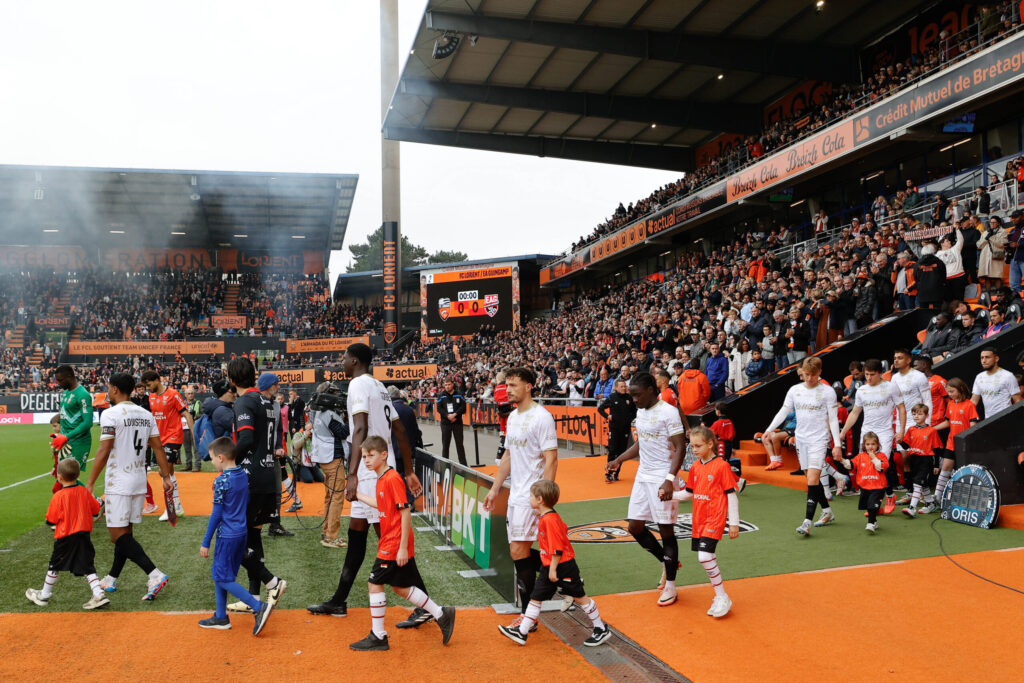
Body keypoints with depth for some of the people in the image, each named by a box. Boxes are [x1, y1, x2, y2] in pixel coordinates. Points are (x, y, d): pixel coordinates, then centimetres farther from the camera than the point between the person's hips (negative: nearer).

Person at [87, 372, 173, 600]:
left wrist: (90, 482, -10)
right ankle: (111, 579, 28)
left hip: (118, 483, -7)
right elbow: (158, 447, 7)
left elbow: (104, 451, -16)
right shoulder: (146, 414, 8)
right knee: (124, 532, 16)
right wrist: (166, 477, 8)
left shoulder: (110, 414, -12)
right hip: (139, 481, 7)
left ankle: (155, 575, -17)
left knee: (119, 536, -5)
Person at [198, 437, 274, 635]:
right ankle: (221, 618, 23)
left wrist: (205, 543, -9)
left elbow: (216, 514, -16)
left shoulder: (222, 480, -17)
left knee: (223, 578, -1)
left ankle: (259, 607, -10)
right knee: (219, 573, 18)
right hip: (242, 533, 8)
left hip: (228, 535, -8)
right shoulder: (244, 475, 5)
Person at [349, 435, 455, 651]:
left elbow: (406, 512, -21)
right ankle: (441, 615, 23)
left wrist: (403, 547, -21)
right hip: (389, 543, 10)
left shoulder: (392, 478, -19)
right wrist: (357, 495, 30)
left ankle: (378, 637, 11)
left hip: (394, 546, -10)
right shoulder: (381, 479, 10)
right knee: (400, 586, 15)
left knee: (375, 583, -1)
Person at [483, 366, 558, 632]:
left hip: (532, 497, -9)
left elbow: (551, 459, -16)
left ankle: (527, 616, 3)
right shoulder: (513, 416, 13)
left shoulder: (541, 417, -13)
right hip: (515, 495, 9)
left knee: (519, 551, -7)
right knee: (520, 551, 11)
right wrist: (494, 489, 20)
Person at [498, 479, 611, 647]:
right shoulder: (545, 517, 7)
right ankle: (522, 632, 13)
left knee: (579, 597, 3)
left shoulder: (549, 519, -22)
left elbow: (557, 548, -23)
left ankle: (601, 630, 18)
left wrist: (553, 569, -20)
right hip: (551, 566, 10)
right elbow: (563, 529, 20)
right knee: (536, 597, 9)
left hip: (564, 566, -10)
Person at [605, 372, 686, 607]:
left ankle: (670, 586, 15)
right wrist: (618, 460, 13)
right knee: (635, 527, 8)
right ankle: (666, 563, 31)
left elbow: (680, 448, -18)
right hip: (643, 475, 8)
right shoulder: (641, 412, 10)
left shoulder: (668, 412, -15)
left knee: (666, 529, 0)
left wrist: (670, 480, -26)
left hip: (663, 478, -8)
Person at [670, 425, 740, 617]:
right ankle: (720, 596, 24)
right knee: (707, 558, 10)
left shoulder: (721, 466, -10)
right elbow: (688, 493, 17)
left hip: (715, 519, -7)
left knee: (705, 556, -17)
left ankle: (723, 598, -2)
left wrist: (734, 523, -7)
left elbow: (731, 495, -7)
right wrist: (670, 495, 3)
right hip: (698, 520, 7)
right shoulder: (695, 467, 9)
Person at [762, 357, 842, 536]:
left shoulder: (827, 391, -3)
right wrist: (769, 430, -4)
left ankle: (807, 522, -17)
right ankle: (827, 511, 32)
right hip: (801, 439, 5)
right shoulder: (795, 390, 7)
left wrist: (837, 444, -8)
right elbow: (783, 412, 8)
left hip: (819, 440, -5)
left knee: (812, 479, -14)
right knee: (812, 478, 12)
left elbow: (833, 419, -3)